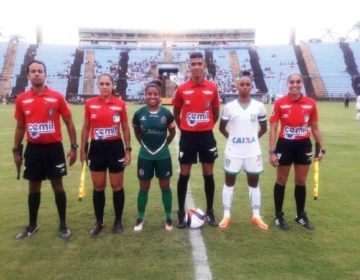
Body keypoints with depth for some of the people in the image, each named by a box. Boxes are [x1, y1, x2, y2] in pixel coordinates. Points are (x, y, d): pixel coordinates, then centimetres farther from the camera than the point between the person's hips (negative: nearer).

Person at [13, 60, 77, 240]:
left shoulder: (57, 97, -5)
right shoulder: (21, 99, 3)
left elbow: (69, 123, -1)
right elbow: (20, 127, 11)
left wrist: (73, 147, -5)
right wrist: (16, 151, 10)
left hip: (54, 148, -2)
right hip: (33, 149, 3)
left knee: (57, 186, 6)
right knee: (33, 188, 13)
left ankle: (63, 225, 19)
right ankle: (32, 225, 30)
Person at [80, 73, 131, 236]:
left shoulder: (120, 104, -3)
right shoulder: (90, 104, 1)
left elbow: (125, 128, 4)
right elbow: (86, 127, 7)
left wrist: (128, 150, 0)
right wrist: (83, 150, 4)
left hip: (115, 147, -1)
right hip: (96, 148, 1)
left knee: (117, 186, 8)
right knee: (98, 187, 10)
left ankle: (118, 221, 24)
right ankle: (99, 222, 26)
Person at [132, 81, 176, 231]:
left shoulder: (166, 113, -7)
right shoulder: (139, 114, -7)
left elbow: (172, 132, 7)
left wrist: (163, 145, 5)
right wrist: (145, 144, 5)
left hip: (163, 156, 0)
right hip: (145, 156, 0)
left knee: (165, 186, 10)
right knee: (144, 188, 11)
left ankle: (168, 218, 24)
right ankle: (140, 218, 26)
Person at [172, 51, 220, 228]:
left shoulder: (212, 88, 1)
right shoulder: (181, 89, -2)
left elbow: (216, 112, 11)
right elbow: (176, 113, 9)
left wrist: (207, 127, 7)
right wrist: (184, 128, 3)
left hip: (206, 136, 1)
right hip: (187, 136, -1)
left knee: (208, 174, 7)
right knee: (184, 174, 4)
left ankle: (210, 212, 22)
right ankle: (181, 213, 16)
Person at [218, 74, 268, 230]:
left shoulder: (259, 106, 0)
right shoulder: (229, 106, -3)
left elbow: (263, 128, 11)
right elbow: (222, 127, 7)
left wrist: (254, 138, 3)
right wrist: (232, 138, -1)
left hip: (253, 151, 1)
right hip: (233, 151, -1)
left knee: (254, 183, 10)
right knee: (229, 182, 6)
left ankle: (256, 216, 23)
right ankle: (226, 216, 16)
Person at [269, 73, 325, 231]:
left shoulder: (310, 103, 0)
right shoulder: (279, 103, -8)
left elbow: (315, 128, 9)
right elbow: (273, 128, -7)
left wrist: (321, 148, 6)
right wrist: (271, 151, -12)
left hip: (304, 145, 3)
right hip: (285, 145, -2)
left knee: (301, 182, 14)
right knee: (281, 181, 9)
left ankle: (301, 216, 31)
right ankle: (278, 216, 23)